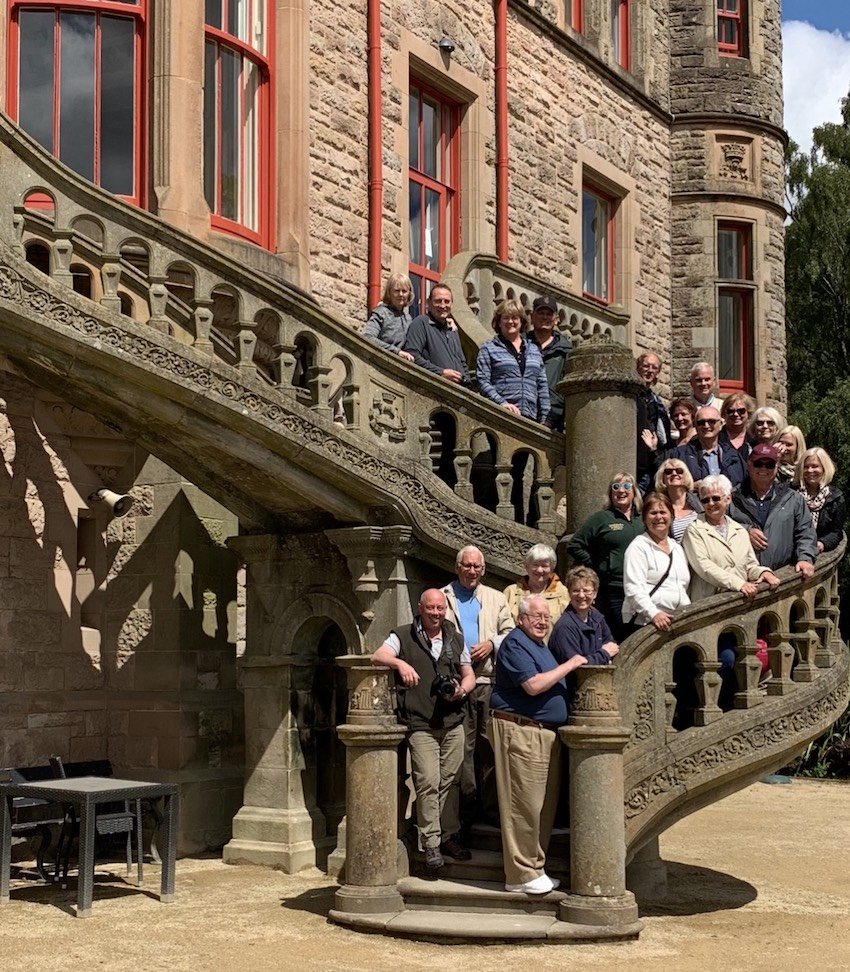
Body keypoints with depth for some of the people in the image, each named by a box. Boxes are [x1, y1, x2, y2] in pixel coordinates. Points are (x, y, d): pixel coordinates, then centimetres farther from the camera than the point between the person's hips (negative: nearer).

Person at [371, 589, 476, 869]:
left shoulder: (456, 639, 15)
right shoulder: (403, 637, 3)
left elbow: (469, 675, 19)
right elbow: (378, 656, -11)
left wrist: (462, 689, -4)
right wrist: (400, 663, -31)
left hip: (453, 722, 4)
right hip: (421, 726, -4)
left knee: (449, 781, 6)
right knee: (428, 783, -11)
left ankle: (448, 834, 18)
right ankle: (431, 843, -5)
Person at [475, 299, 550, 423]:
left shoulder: (534, 350, 22)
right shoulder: (488, 349, 9)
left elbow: (542, 385, 20)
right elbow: (483, 382, -1)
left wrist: (543, 417, 11)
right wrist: (502, 403, -15)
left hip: (530, 417, 4)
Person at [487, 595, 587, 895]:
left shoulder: (540, 645, 22)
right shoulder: (515, 644, -10)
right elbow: (533, 685, -20)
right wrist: (570, 665, -14)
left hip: (546, 733, 10)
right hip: (520, 732, -10)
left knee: (545, 805, 11)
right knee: (524, 804, -8)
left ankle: (534, 869, 18)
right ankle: (521, 875, -4)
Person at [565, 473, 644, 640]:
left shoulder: (642, 520, 15)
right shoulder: (600, 519, 3)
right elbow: (574, 546, 3)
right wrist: (595, 567, -1)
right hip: (613, 590, -4)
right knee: (618, 638, -2)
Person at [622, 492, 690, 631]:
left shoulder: (677, 548, 21)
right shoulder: (639, 546, -1)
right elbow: (633, 589, -13)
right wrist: (654, 613, -25)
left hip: (678, 622, 6)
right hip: (644, 622, -6)